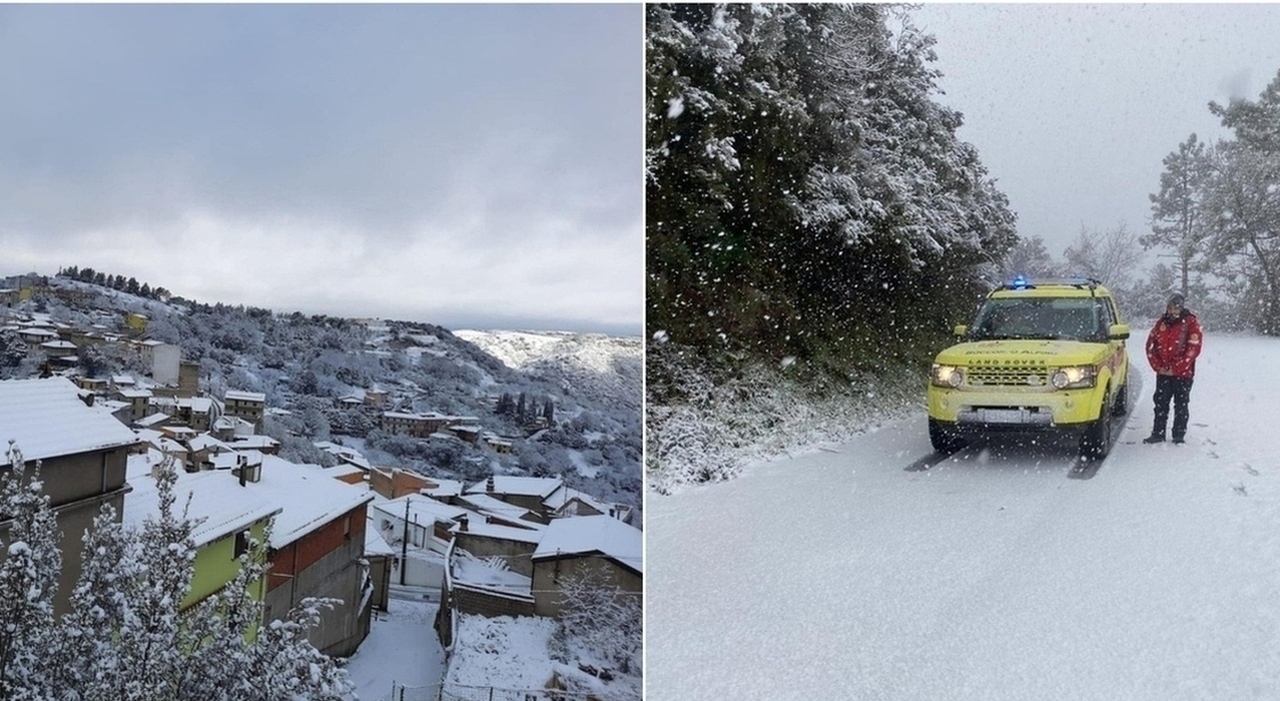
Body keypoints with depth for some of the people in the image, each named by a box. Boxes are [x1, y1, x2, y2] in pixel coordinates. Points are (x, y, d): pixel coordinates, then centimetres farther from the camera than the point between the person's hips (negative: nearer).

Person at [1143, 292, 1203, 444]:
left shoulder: (1191, 323, -7)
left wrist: (1176, 369, -15)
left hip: (1183, 374, -4)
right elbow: (1150, 345, 9)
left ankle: (1179, 435, 14)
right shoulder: (1161, 323, 7)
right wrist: (1158, 366, -2)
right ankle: (1158, 433, 16)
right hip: (1163, 373, 4)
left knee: (1181, 405, 5)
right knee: (1160, 404, 9)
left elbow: (1194, 349, -13)